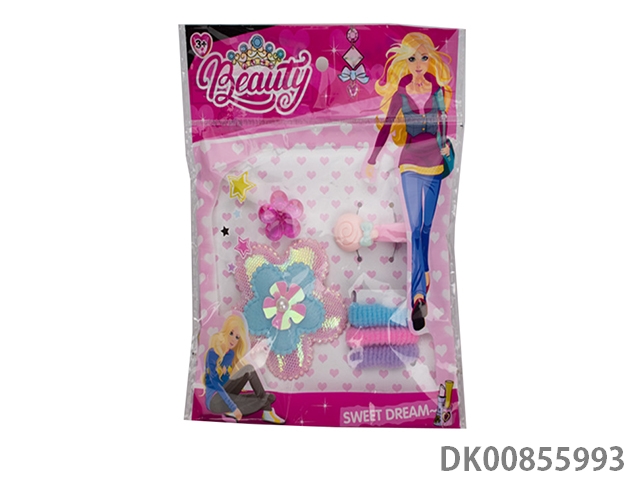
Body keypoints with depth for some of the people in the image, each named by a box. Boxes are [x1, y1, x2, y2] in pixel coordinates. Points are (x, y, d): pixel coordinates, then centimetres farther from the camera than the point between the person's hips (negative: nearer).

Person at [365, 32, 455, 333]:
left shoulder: (439, 90, 5)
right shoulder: (400, 94, 0)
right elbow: (386, 128, 3)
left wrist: (445, 144, 13)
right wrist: (372, 160, 3)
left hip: (435, 163, 2)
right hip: (411, 163, -2)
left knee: (425, 226, 7)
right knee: (416, 226, -12)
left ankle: (418, 291, 19)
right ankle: (419, 295, -17)